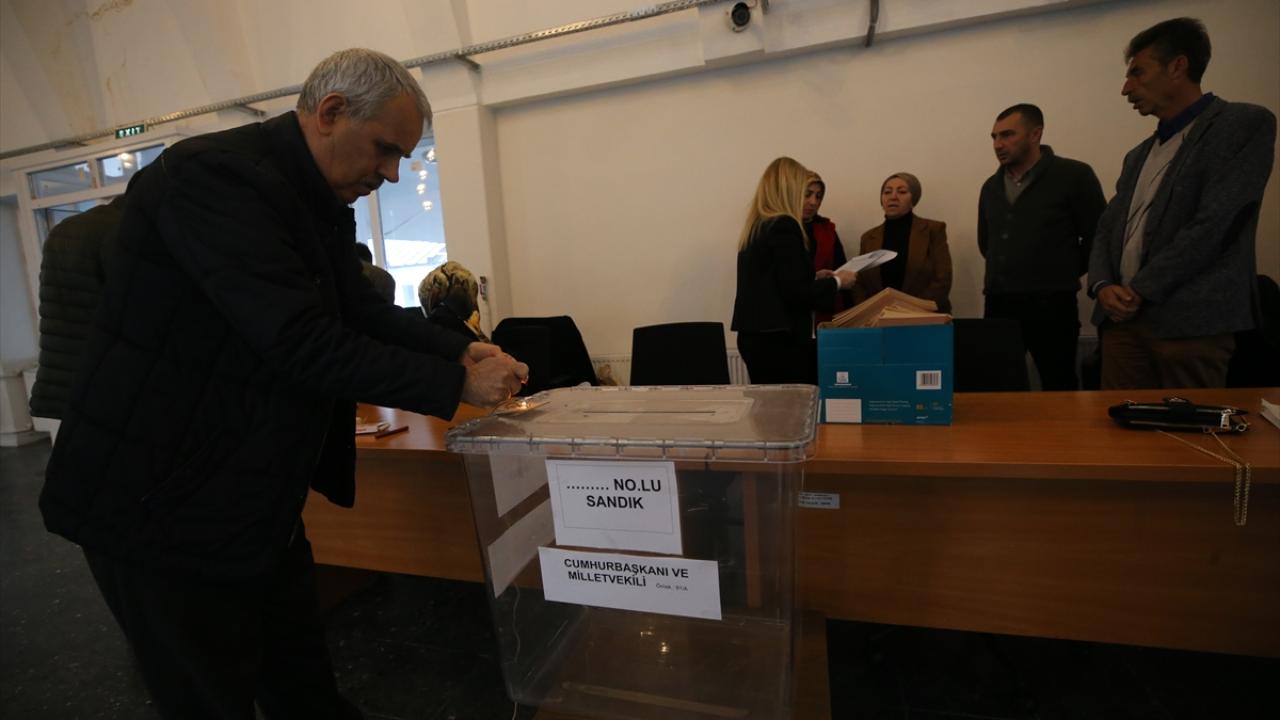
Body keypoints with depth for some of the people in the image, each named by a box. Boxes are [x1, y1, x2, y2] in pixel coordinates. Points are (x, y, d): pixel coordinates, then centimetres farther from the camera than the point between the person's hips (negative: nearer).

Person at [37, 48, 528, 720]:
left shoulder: (324, 203, 6)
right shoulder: (214, 174, -22)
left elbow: (363, 310, 8)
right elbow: (303, 345, -29)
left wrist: (462, 349, -6)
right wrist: (456, 384, -23)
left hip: (259, 506, 8)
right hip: (162, 507, -7)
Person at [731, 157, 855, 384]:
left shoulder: (755, 227, 12)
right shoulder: (784, 226, -13)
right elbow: (797, 293, -17)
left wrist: (813, 277, 19)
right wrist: (836, 282, -1)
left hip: (757, 335, 9)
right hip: (778, 338, -9)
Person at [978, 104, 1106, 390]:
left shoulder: (1073, 175, -3)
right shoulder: (992, 186, 13)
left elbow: (1098, 236, 0)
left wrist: (1063, 276, 7)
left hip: (1051, 304, -4)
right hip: (998, 303, 5)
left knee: (1058, 387, 2)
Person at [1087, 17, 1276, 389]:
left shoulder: (1245, 123, 1)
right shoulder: (1138, 155, 21)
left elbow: (1211, 225, -11)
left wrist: (1140, 292, -12)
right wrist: (1103, 285, -4)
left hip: (1190, 321, -6)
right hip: (1123, 318, 6)